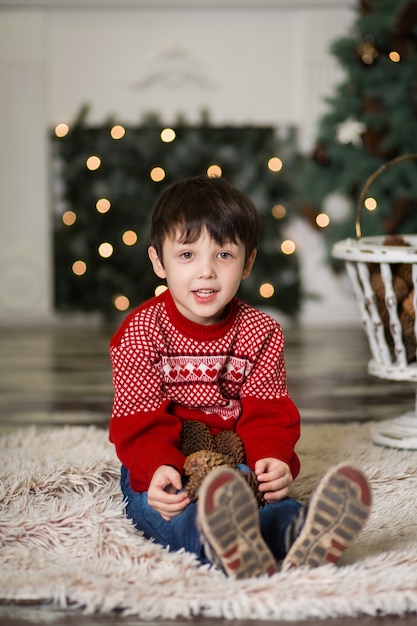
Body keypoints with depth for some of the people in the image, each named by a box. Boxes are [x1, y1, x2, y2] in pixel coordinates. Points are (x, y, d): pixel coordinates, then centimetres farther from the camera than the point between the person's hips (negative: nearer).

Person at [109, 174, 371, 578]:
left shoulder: (260, 332, 5)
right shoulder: (141, 332, -4)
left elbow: (267, 411, 0)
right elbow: (140, 419, -11)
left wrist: (273, 457, -24)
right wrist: (158, 467, -33)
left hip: (234, 458, 2)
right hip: (164, 463, -2)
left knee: (271, 492, -32)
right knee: (154, 499, -37)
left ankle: (297, 534, -68)